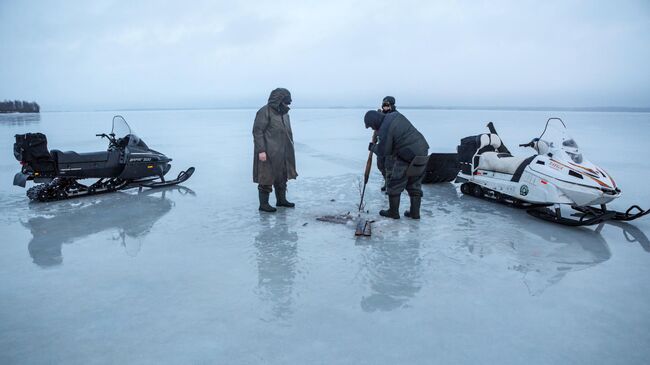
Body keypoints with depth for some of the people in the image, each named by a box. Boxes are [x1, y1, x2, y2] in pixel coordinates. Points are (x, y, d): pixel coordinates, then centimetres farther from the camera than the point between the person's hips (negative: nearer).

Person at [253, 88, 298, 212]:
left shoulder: (284, 113, 14)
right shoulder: (264, 112, -13)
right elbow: (257, 131, -17)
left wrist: (289, 149, 20)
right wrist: (261, 150, -22)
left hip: (282, 154, 9)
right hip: (268, 153, -9)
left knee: (282, 177, 16)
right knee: (267, 178, -3)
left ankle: (281, 200, 29)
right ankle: (263, 204, 6)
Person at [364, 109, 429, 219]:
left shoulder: (384, 130, -18)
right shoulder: (395, 114, 7)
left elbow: (382, 152, -8)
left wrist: (372, 147, 11)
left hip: (408, 158, -9)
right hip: (422, 151, 9)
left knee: (394, 185, 8)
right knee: (414, 184, 17)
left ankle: (393, 212, 18)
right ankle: (415, 212, 24)